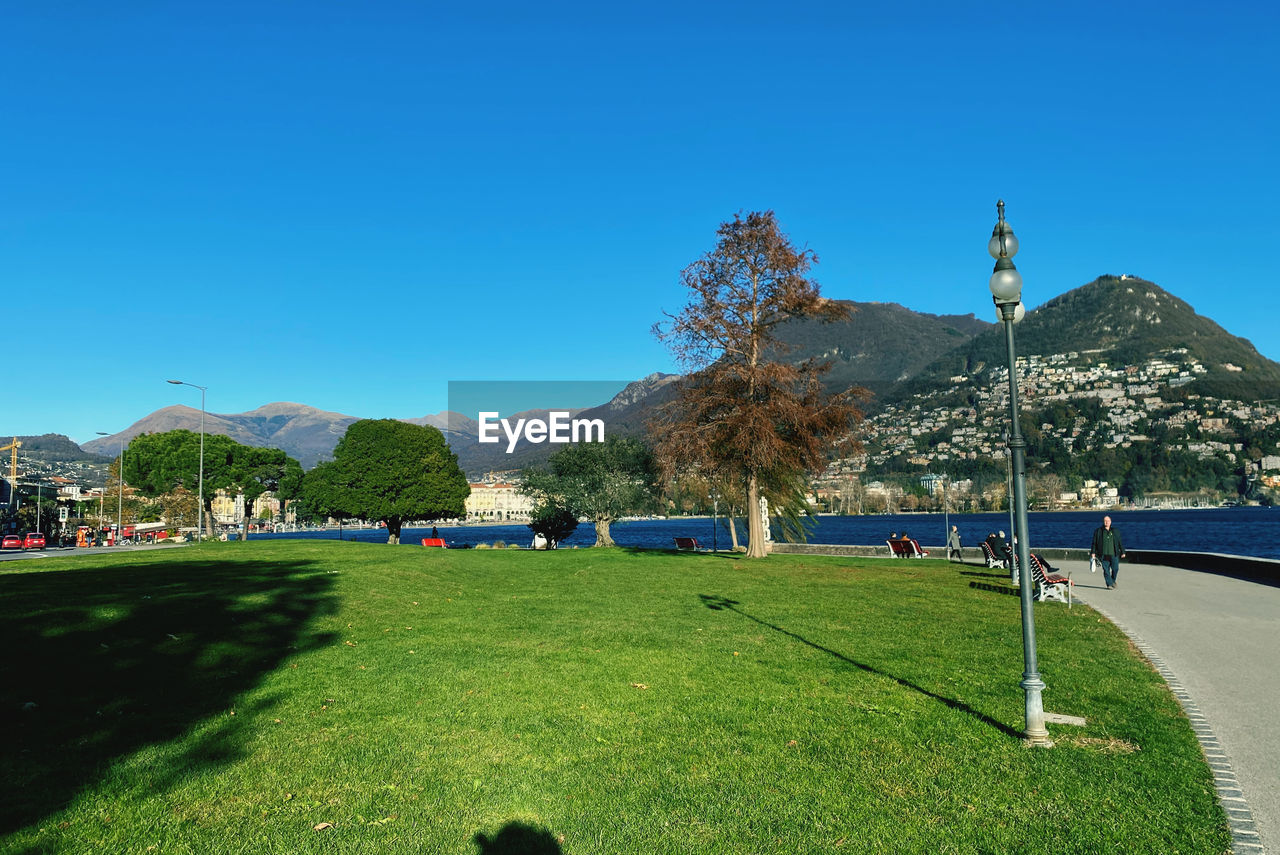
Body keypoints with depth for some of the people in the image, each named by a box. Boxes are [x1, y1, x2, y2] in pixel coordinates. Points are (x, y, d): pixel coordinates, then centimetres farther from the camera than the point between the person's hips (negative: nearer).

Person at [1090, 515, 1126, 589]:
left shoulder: (1115, 531, 10)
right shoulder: (1098, 531, 6)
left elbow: (1120, 543, 13)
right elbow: (1094, 543, 7)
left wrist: (1122, 552, 9)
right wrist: (1093, 552, 1)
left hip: (1113, 554, 1)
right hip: (1104, 555, -1)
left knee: (1115, 568, -2)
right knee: (1106, 570, -3)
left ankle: (1113, 581, 24)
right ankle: (1109, 584, 3)